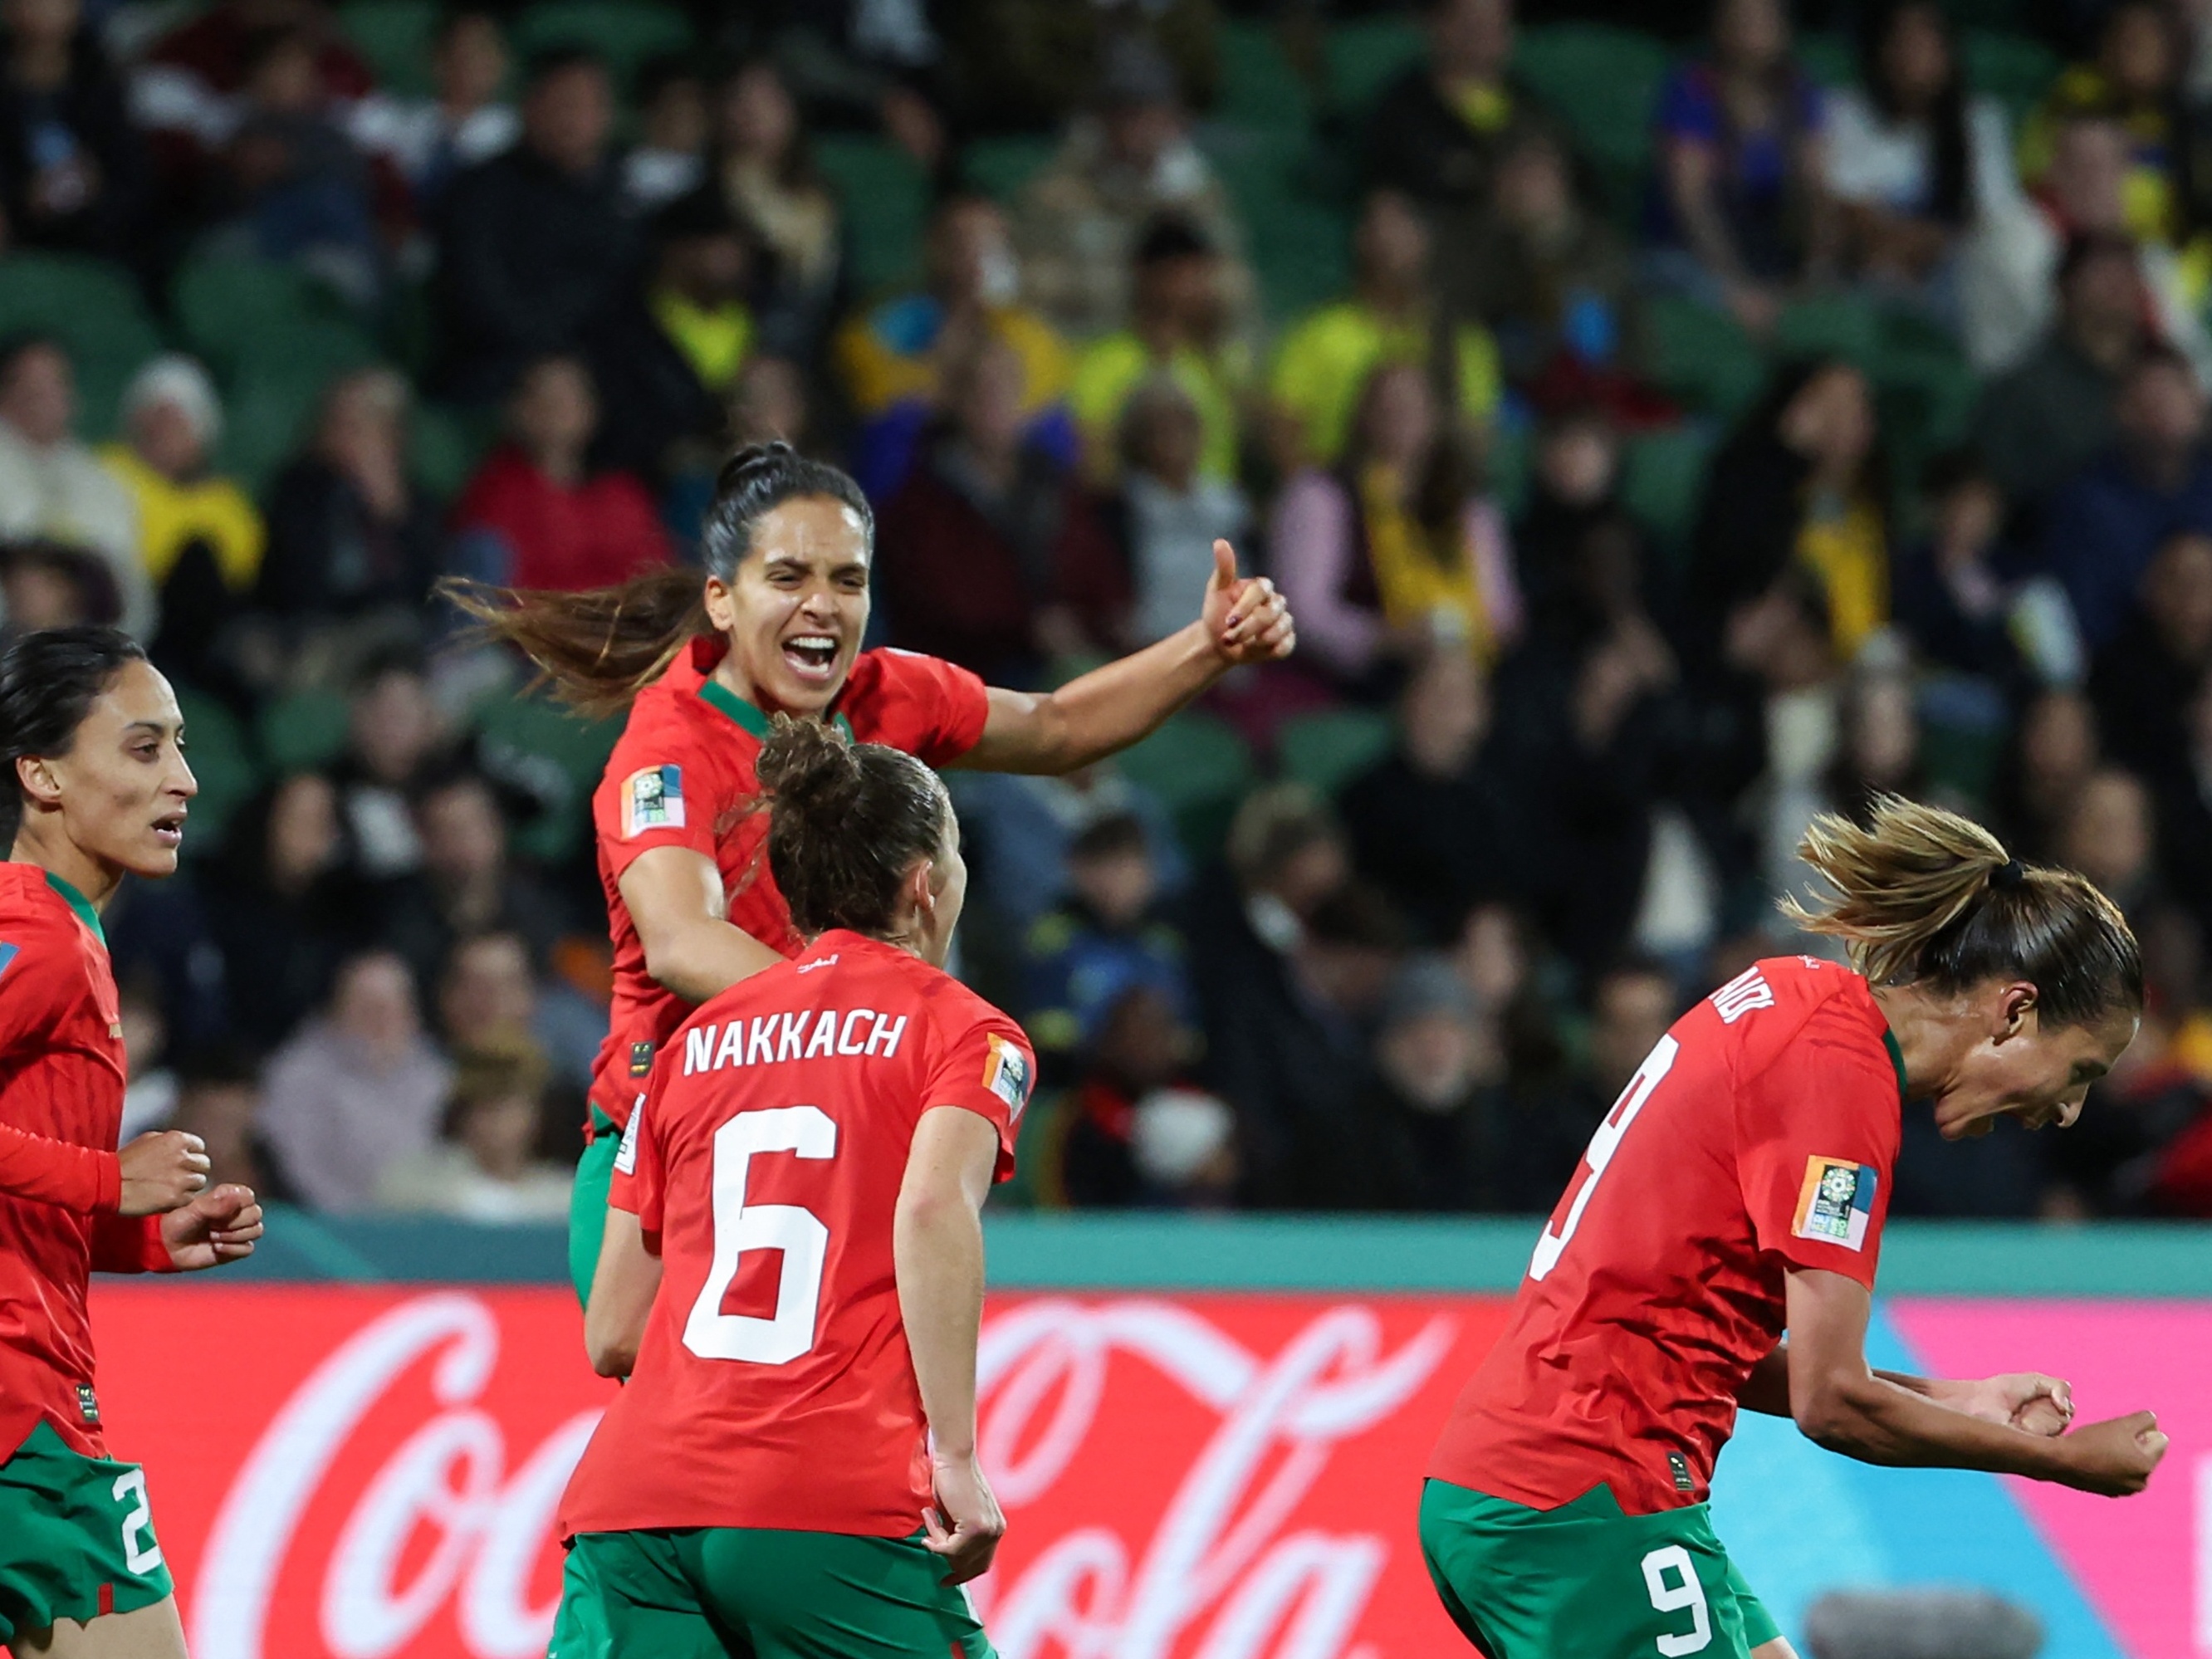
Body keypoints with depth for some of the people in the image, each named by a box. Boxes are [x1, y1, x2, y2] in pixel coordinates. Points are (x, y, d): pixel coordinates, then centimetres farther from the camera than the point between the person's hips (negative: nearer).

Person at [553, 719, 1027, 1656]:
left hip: (626, 1506, 4)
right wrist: (954, 1455, -13)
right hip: (834, 1512, -4)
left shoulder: (692, 1043, 21)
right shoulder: (964, 1030, 9)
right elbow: (933, 1208, -13)